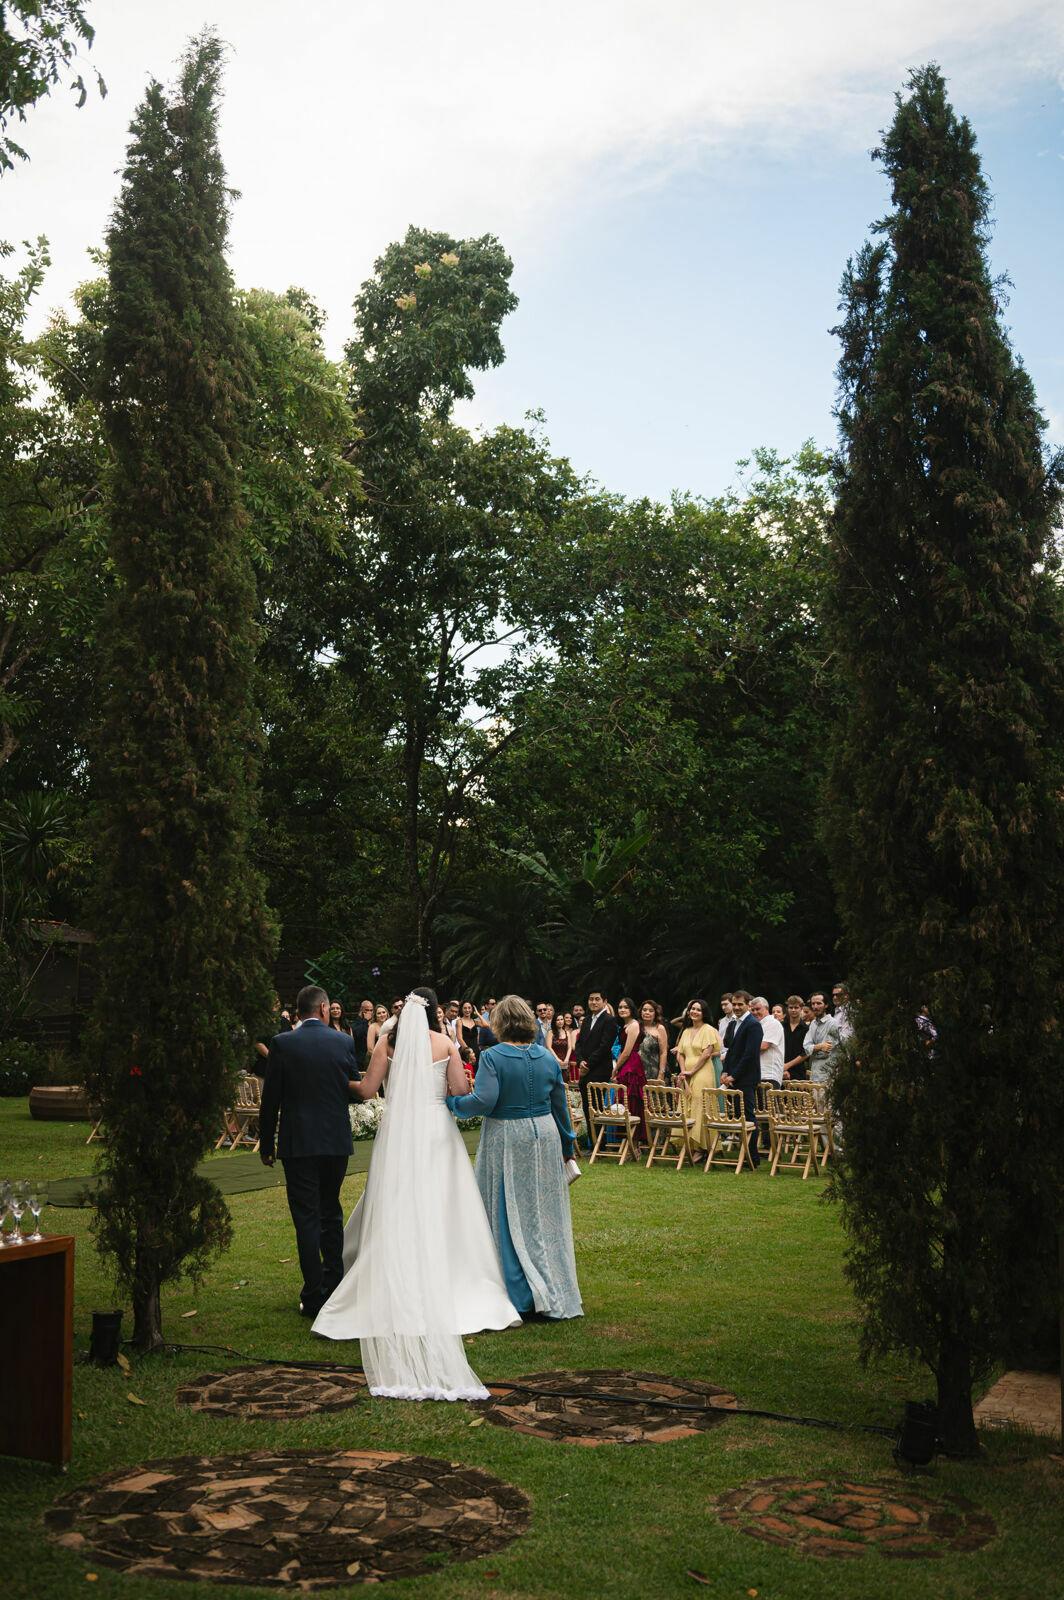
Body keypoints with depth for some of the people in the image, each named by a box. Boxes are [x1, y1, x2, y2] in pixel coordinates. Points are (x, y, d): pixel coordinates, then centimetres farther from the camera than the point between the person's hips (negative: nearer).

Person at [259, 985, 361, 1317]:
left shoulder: (282, 1044, -8)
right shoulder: (344, 1041, -2)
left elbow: (270, 1099, -5)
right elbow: (356, 1088, 7)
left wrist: (266, 1144, 4)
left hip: (298, 1144, -3)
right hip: (337, 1142, 3)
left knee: (307, 1218, 3)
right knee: (331, 1214, 18)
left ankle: (315, 1299, 4)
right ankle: (334, 1287, 25)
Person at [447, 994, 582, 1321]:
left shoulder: (492, 1057, -12)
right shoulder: (547, 1057, 4)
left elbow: (483, 1102, -20)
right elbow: (560, 1107, 10)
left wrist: (452, 1101, -3)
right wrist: (567, 1146, 22)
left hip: (506, 1142, -4)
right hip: (544, 1136, 4)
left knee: (510, 1219, 5)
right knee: (545, 1216, 12)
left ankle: (520, 1297, 9)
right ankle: (556, 1295, 18)